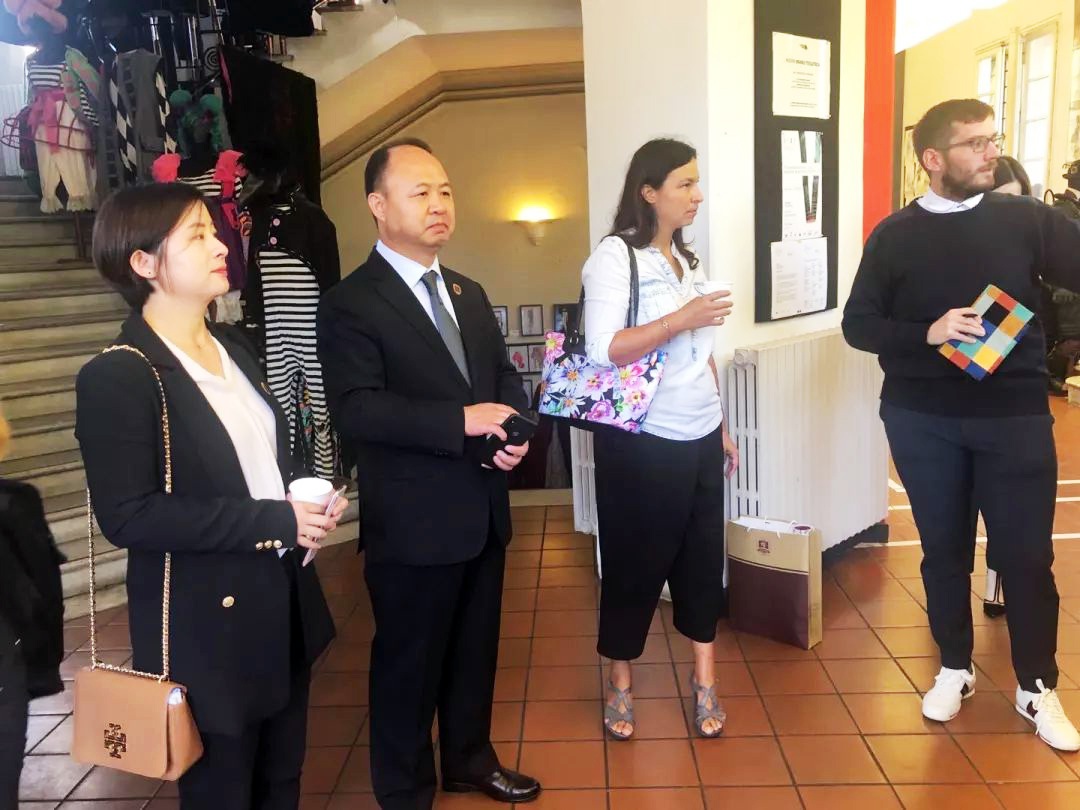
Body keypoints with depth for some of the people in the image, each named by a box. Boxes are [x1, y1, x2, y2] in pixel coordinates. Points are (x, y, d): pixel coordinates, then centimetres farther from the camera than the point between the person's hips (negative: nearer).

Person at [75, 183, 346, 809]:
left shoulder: (235, 352, 11)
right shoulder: (116, 376, -15)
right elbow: (128, 516, -21)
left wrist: (309, 500, -2)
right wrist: (274, 521, -21)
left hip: (285, 603, 7)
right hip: (207, 627, -7)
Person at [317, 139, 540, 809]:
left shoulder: (469, 293, 13)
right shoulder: (351, 303, -11)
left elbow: (505, 377, 16)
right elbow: (357, 409, -22)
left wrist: (514, 431, -5)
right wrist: (463, 421, -27)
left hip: (483, 511, 7)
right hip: (414, 522, -7)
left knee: (476, 650, 22)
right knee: (409, 665, 10)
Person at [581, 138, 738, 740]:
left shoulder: (688, 258, 12)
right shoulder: (615, 256, -10)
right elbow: (603, 350, -21)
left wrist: (722, 426, 16)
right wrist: (681, 318, -24)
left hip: (700, 438, 7)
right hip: (642, 443, -6)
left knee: (703, 556, 11)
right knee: (635, 561, 7)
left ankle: (704, 679, 26)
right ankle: (620, 683, 26)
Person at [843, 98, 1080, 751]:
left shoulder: (1027, 219, -1)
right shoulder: (895, 236, -1)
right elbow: (858, 324, -3)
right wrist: (926, 333, -18)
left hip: (1015, 416, 0)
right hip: (923, 420, 0)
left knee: (1026, 554, 6)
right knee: (944, 550, 13)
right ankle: (955, 668, 32)